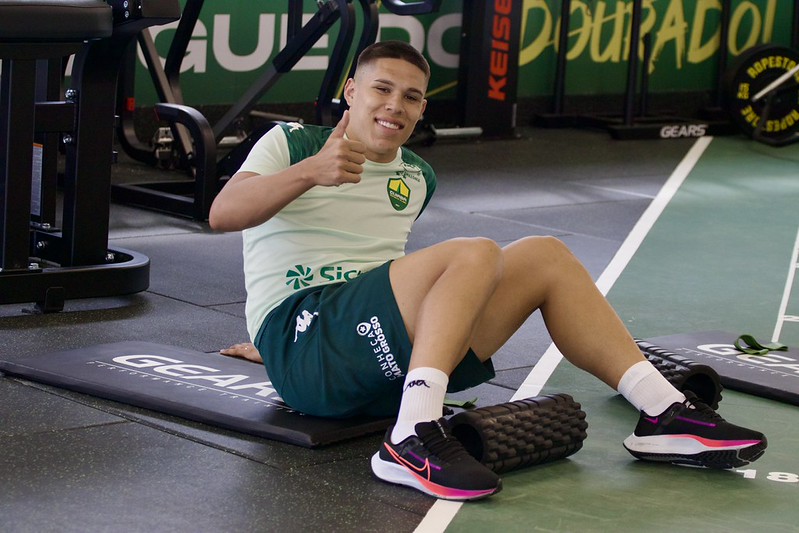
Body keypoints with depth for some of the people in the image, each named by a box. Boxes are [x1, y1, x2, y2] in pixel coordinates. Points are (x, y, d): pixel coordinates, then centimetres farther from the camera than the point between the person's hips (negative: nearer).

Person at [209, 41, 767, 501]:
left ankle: (664, 413, -6)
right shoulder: (291, 143, 4)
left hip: (385, 365, 7)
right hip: (297, 344, -7)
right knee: (474, 256, -27)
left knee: (545, 256, -1)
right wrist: (309, 173, -29)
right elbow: (222, 214, -14)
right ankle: (414, 440, -42)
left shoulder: (418, 179, 21)